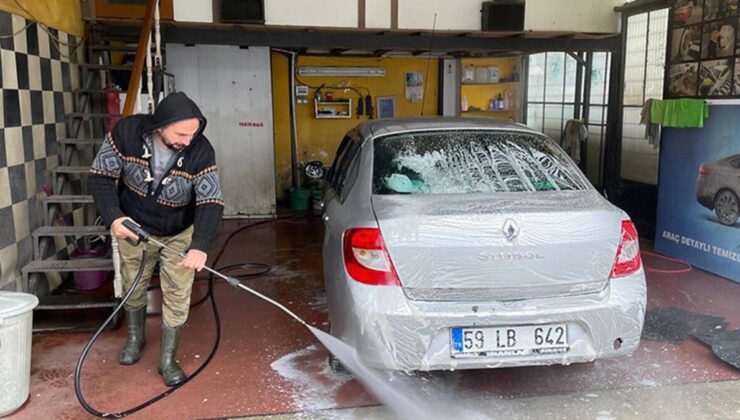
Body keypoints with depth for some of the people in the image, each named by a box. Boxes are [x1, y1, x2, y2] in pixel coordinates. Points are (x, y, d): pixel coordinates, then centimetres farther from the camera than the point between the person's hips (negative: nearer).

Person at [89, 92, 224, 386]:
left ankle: (168, 360, 19)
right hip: (134, 229, 1)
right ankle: (135, 337, 47)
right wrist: (114, 218, -27)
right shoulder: (126, 132, -25)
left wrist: (199, 247, -46)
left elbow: (211, 203, -31)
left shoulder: (201, 151, -29)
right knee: (133, 288, 18)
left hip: (179, 235, -1)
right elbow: (101, 176, -13)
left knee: (177, 296, 1)